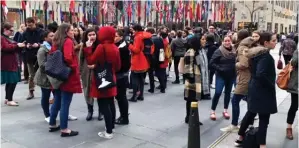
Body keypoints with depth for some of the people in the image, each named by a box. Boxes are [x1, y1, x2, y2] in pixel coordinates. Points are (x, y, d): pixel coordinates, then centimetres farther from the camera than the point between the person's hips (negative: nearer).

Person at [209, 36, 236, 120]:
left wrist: (235, 69, -1)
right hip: (221, 75, -4)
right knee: (218, 93, -10)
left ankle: (225, 110, 25)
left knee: (228, 93, 12)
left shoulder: (234, 51, 1)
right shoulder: (219, 51, -10)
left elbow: (236, 61, 15)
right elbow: (212, 63, -11)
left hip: (231, 75, 4)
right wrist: (220, 69, -17)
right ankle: (212, 111, 4)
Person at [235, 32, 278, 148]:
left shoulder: (256, 53, 8)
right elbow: (261, 74, -30)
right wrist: (271, 86, -16)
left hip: (254, 87, 10)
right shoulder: (265, 55, -20)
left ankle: (240, 138, 29)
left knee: (250, 113, 19)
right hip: (263, 91, -9)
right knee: (264, 118, -1)